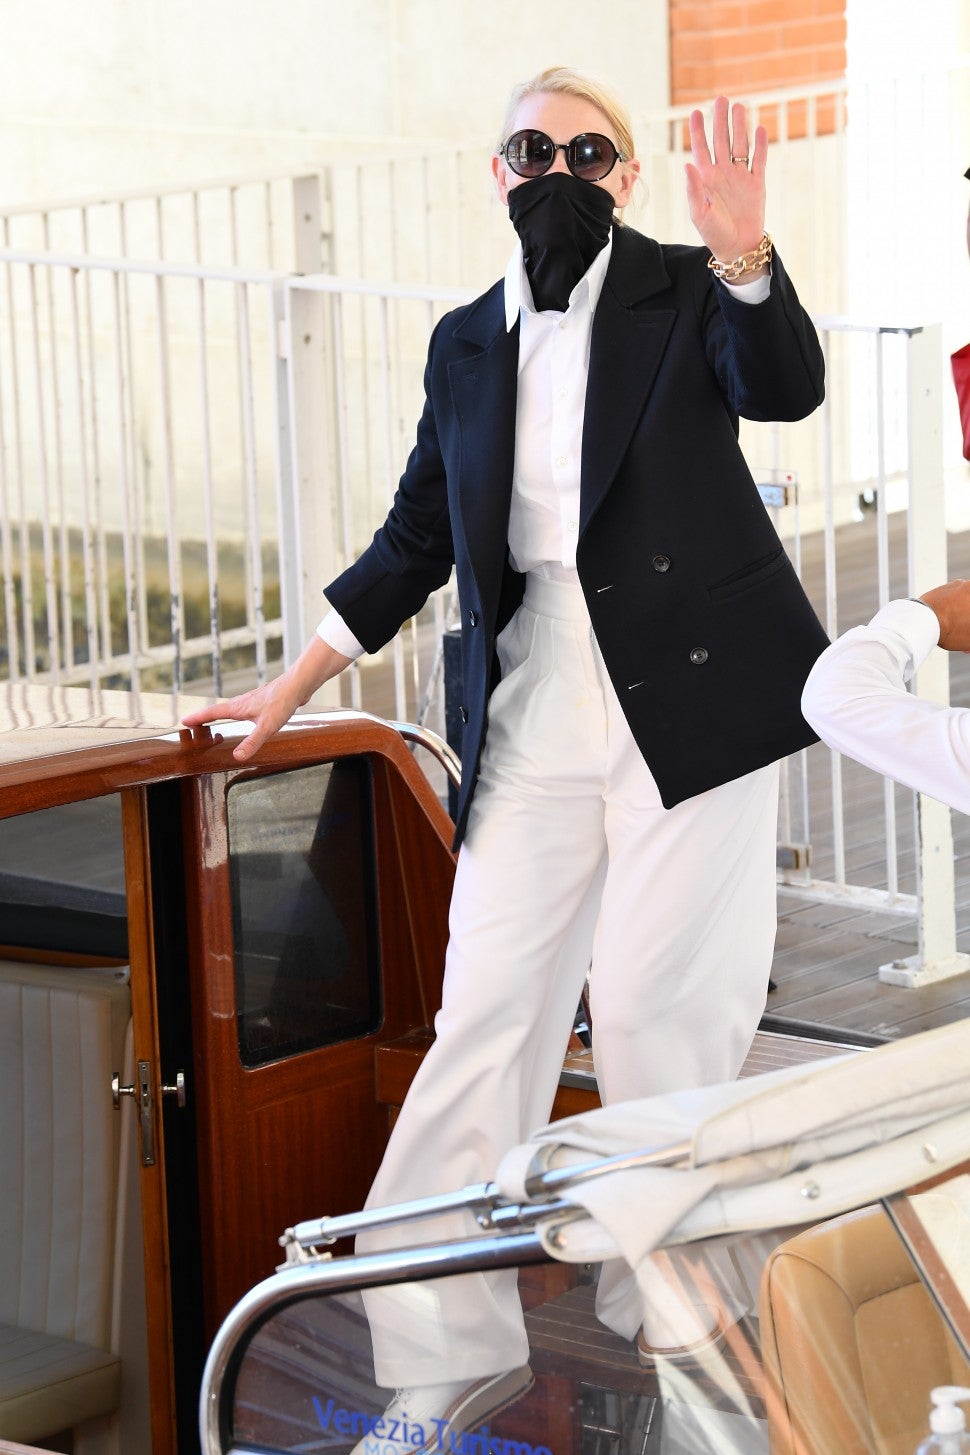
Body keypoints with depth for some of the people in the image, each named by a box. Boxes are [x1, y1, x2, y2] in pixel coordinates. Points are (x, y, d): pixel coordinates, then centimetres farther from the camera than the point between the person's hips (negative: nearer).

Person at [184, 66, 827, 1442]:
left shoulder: (684, 296, 2)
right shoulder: (467, 344, 14)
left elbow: (785, 389, -18)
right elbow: (416, 540, 21)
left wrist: (741, 256, -36)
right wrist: (293, 687, 19)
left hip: (686, 700, -3)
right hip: (534, 732, 4)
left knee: (657, 1011, -2)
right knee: (484, 1021, -1)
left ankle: (673, 1311, 15)